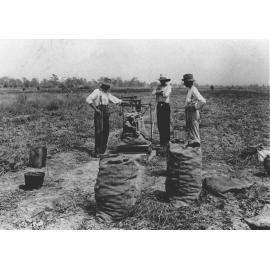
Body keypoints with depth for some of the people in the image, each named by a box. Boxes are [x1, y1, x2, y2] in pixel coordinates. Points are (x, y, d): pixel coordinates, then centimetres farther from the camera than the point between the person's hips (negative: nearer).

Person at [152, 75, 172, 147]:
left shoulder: (168, 87, 3)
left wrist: (158, 93, -1)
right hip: (159, 105, 5)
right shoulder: (159, 86, 17)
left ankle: (166, 141, 3)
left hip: (166, 106, -4)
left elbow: (166, 95, -13)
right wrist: (160, 91, -10)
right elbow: (153, 92, 1)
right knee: (159, 124, 4)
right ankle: (161, 141, 14)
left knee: (166, 124, -4)